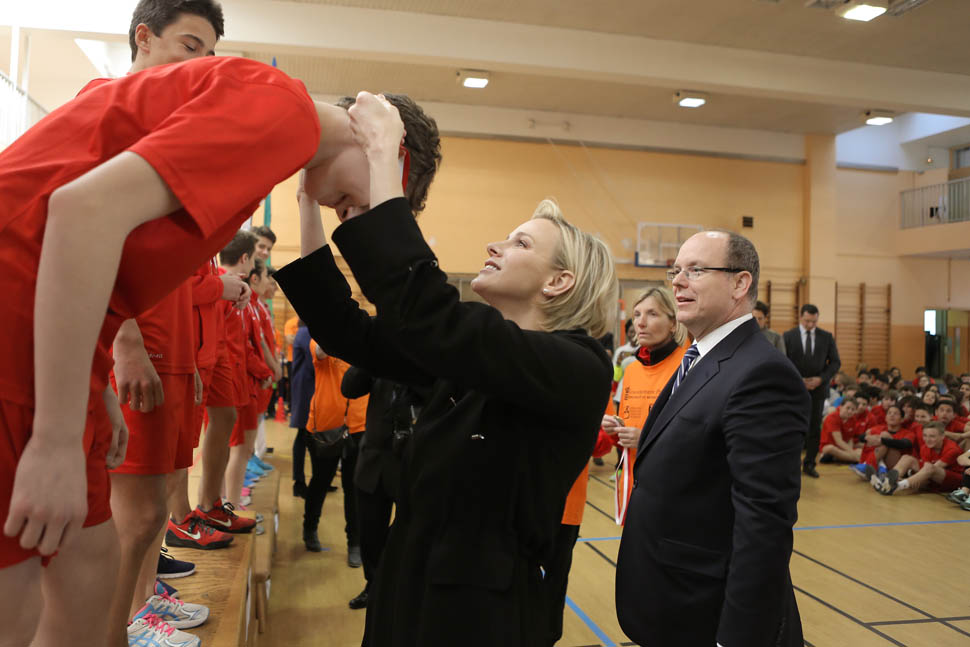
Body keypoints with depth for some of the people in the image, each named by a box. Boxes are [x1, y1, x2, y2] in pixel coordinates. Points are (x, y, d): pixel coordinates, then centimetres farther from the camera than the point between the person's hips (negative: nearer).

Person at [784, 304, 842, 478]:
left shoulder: (827, 337, 5)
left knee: (815, 427, 4)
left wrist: (821, 378, -8)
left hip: (818, 387, 2)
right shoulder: (788, 336, 0)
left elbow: (835, 362, 6)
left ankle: (809, 464, 12)